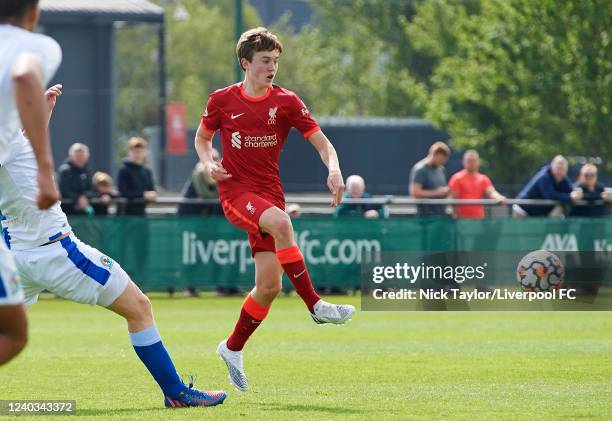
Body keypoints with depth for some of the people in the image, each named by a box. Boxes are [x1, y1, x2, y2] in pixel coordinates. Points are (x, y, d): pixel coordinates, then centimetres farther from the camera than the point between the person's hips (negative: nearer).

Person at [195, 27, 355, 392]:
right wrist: (209, 163, -6)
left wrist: (334, 170, -23)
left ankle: (233, 349, 21)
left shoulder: (286, 102, 0)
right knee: (281, 222, -36)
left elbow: (322, 143, -2)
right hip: (235, 191, -3)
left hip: (269, 194, 3)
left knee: (269, 286, -2)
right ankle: (316, 305, -32)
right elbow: (202, 138, 16)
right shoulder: (222, 101, -1)